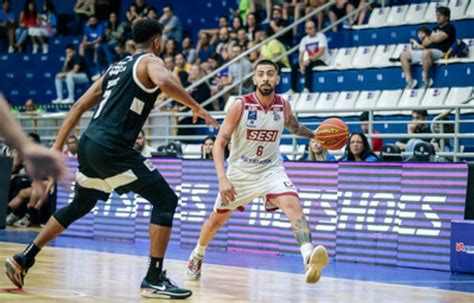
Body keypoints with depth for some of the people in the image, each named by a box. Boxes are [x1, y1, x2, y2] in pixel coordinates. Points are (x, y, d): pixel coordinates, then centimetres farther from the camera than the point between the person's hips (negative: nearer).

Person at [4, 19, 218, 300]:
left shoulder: (117, 67, 23)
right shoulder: (150, 61, 0)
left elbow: (80, 106, 21)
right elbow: (164, 82, -26)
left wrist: (58, 146, 22)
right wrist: (196, 107, -14)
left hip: (90, 143, 8)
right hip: (112, 148, -8)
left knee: (79, 206, 28)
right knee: (166, 200, -3)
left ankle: (23, 259, 29)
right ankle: (154, 278, -8)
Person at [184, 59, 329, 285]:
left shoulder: (283, 106, -5)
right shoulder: (240, 106, -18)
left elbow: (293, 127, 20)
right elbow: (219, 143, -17)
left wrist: (314, 135, 2)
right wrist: (222, 178, -29)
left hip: (271, 169, 1)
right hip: (240, 172, -1)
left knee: (292, 204, -28)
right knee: (217, 219, 15)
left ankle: (309, 259, -45)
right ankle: (197, 256, 45)